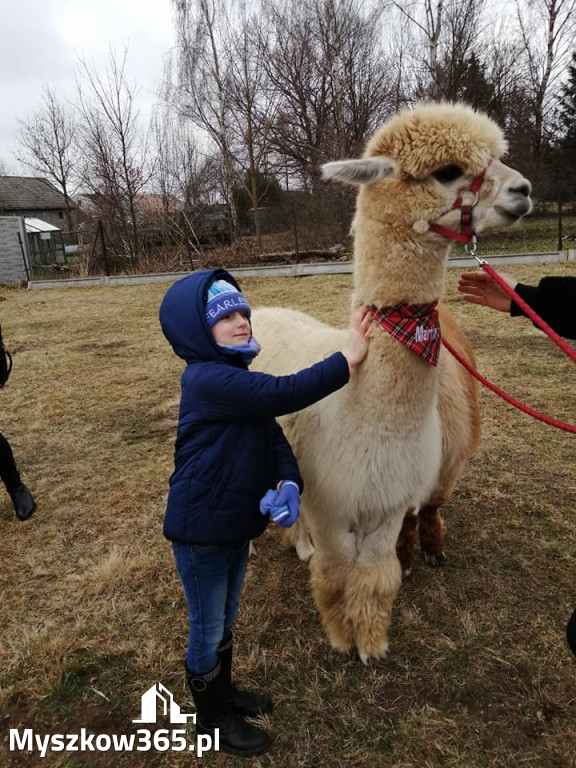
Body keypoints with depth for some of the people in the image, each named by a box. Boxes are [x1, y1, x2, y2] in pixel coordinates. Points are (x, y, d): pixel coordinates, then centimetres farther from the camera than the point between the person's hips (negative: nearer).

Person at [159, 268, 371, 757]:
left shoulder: (237, 378, 6)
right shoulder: (207, 379, -25)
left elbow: (272, 433, -1)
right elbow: (284, 394, -34)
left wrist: (288, 483, -18)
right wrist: (348, 359, -26)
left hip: (236, 523, 9)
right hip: (201, 528, -8)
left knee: (226, 620, 26)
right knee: (208, 626, 13)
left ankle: (224, 691, 49)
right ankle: (211, 716, 37)